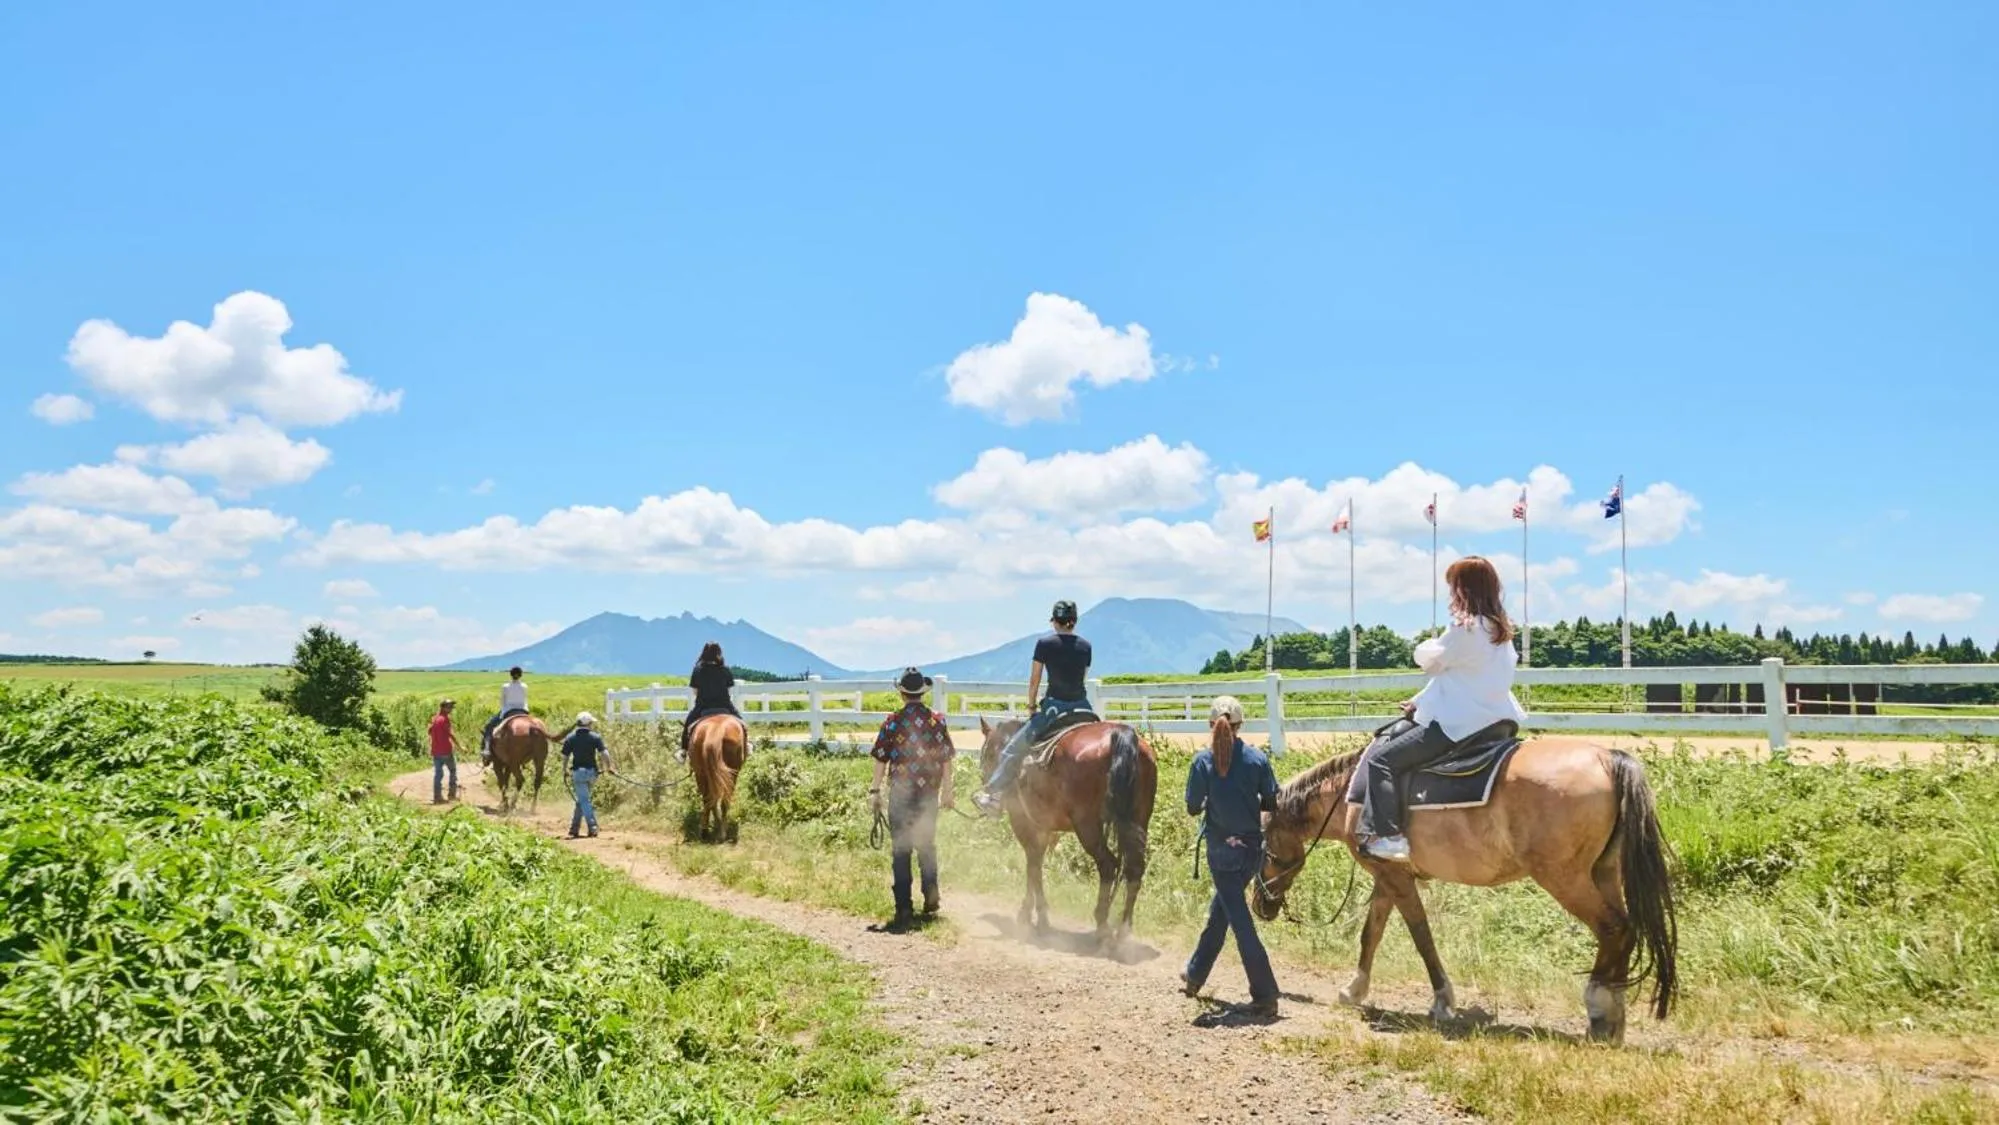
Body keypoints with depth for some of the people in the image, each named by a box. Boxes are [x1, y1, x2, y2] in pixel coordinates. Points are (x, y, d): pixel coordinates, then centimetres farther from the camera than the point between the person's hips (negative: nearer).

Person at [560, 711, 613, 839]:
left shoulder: (570, 738, -1)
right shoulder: (595, 737, -3)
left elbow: (565, 757, 1)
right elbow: (604, 754, -10)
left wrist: (565, 771, 15)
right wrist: (608, 768, 3)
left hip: (578, 772, -2)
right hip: (592, 771, 2)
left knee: (583, 800, -2)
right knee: (581, 799, 16)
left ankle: (593, 827, -14)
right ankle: (574, 828, 20)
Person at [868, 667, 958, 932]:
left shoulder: (892, 723, -9)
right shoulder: (938, 721, -1)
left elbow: (881, 760, -7)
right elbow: (946, 759, 2)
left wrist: (875, 791, 0)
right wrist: (946, 791, 11)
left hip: (900, 793, -3)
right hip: (929, 793, 3)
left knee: (900, 850, 4)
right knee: (927, 845, 20)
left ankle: (904, 908, 3)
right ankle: (931, 898, 24)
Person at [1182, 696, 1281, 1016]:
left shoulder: (1203, 761, -11)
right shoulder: (1257, 758, -5)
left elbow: (1193, 808, -7)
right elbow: (1272, 803, -2)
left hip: (1222, 850, -4)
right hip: (1253, 848, 4)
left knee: (1240, 921, 0)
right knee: (1221, 908, 23)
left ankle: (1265, 995, -4)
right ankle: (1196, 974, 37)